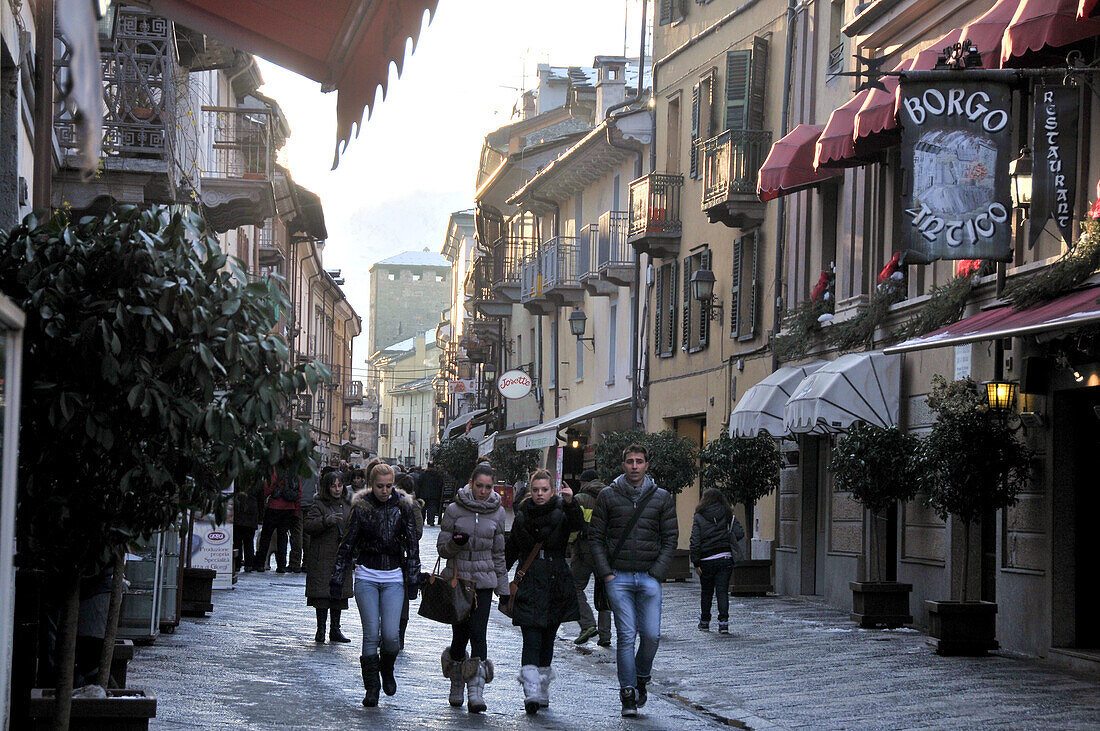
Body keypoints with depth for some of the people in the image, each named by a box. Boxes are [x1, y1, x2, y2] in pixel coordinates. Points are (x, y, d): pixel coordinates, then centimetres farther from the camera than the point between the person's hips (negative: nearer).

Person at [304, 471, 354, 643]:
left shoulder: (346, 505, 15)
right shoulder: (319, 505, -3)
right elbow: (307, 525, -15)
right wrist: (326, 520, -28)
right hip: (323, 556, -5)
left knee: (339, 594, 6)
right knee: (322, 592, -6)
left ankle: (335, 629, 12)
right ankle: (321, 629, 1)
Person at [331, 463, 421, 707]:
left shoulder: (402, 506, 1)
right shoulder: (361, 507, -1)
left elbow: (412, 544, 7)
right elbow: (348, 543, 5)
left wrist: (413, 578, 4)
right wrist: (338, 578, 3)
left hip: (393, 577, 0)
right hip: (366, 576, 0)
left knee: (390, 634, -9)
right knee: (371, 633, -6)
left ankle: (387, 670, 21)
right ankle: (371, 686, 6)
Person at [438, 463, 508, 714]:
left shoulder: (497, 513, 7)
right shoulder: (454, 510, 0)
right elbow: (442, 549, 2)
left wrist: (503, 588, 13)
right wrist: (455, 543, -20)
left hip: (484, 581, 1)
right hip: (457, 579, -1)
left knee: (478, 634, -11)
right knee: (460, 634, 1)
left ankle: (476, 693, -15)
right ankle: (456, 687, 24)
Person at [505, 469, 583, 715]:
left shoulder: (561, 513, 1)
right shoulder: (522, 517, 7)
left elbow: (578, 524, -22)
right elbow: (510, 551, 16)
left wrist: (570, 503, -40)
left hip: (556, 585, 0)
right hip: (528, 586, 0)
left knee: (547, 640, 9)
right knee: (531, 640, -11)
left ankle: (542, 692, 20)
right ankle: (531, 692, -22)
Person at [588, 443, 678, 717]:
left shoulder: (662, 498, 7)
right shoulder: (608, 496, 5)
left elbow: (670, 538, 8)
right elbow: (595, 537, 6)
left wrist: (657, 572, -3)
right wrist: (606, 572, -4)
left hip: (649, 577, 1)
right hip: (618, 577, -1)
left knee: (651, 635, -3)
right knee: (626, 635, -6)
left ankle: (641, 679, 23)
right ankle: (628, 693, 1)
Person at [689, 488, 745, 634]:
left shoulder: (699, 517, -2)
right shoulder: (729, 515, 3)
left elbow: (695, 541, -6)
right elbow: (740, 533, -3)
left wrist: (696, 562, -2)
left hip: (707, 560, -1)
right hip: (726, 558, 1)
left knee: (706, 591, 13)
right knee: (722, 591, 1)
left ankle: (704, 622, 23)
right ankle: (723, 622, -10)